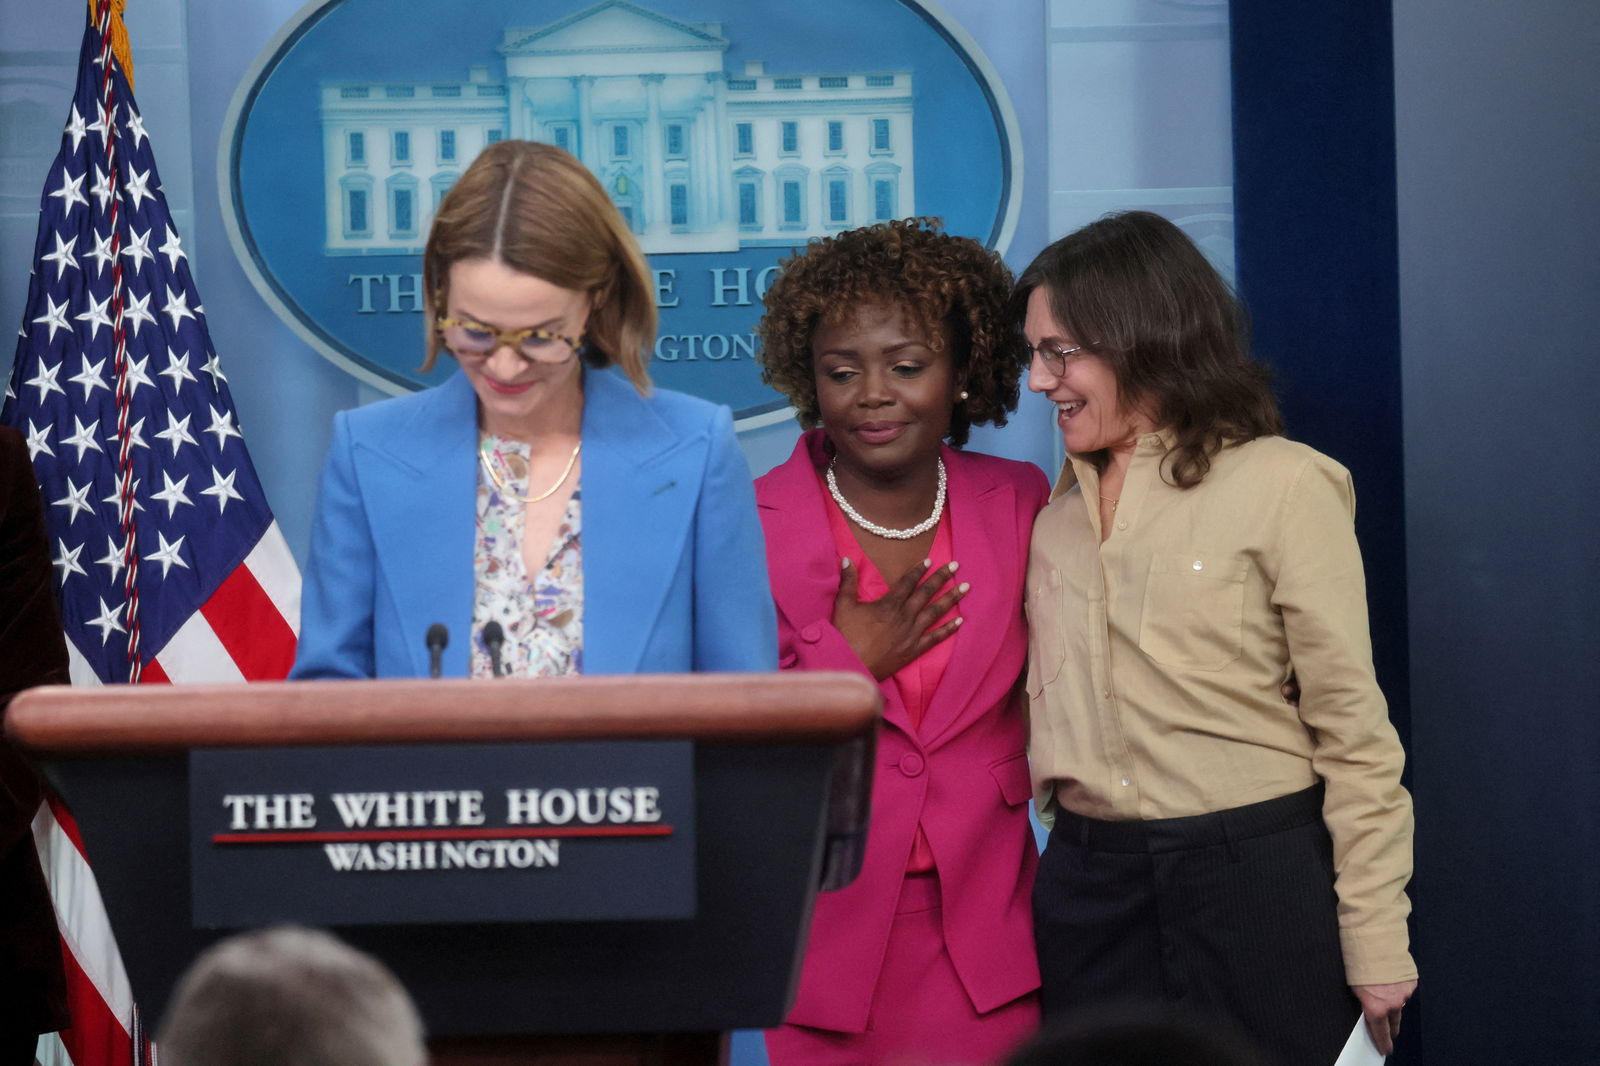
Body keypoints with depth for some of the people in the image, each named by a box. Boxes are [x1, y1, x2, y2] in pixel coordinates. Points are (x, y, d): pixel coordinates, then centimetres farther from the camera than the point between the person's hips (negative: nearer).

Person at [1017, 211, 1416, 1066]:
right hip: (1089, 884, 5)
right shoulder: (1060, 506, 12)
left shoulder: (1281, 486, -6)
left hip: (1255, 875, -5)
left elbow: (1352, 728, -7)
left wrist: (1376, 946, -10)